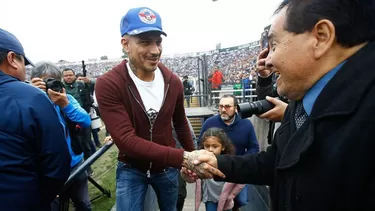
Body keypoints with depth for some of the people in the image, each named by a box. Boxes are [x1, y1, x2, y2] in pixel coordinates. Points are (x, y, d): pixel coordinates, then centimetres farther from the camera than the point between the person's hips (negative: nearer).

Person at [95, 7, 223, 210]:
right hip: (131, 170, -3)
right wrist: (184, 158, -39)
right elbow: (126, 140, -31)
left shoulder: (173, 82, -10)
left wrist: (192, 159, 10)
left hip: (167, 168, 4)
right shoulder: (108, 85, -23)